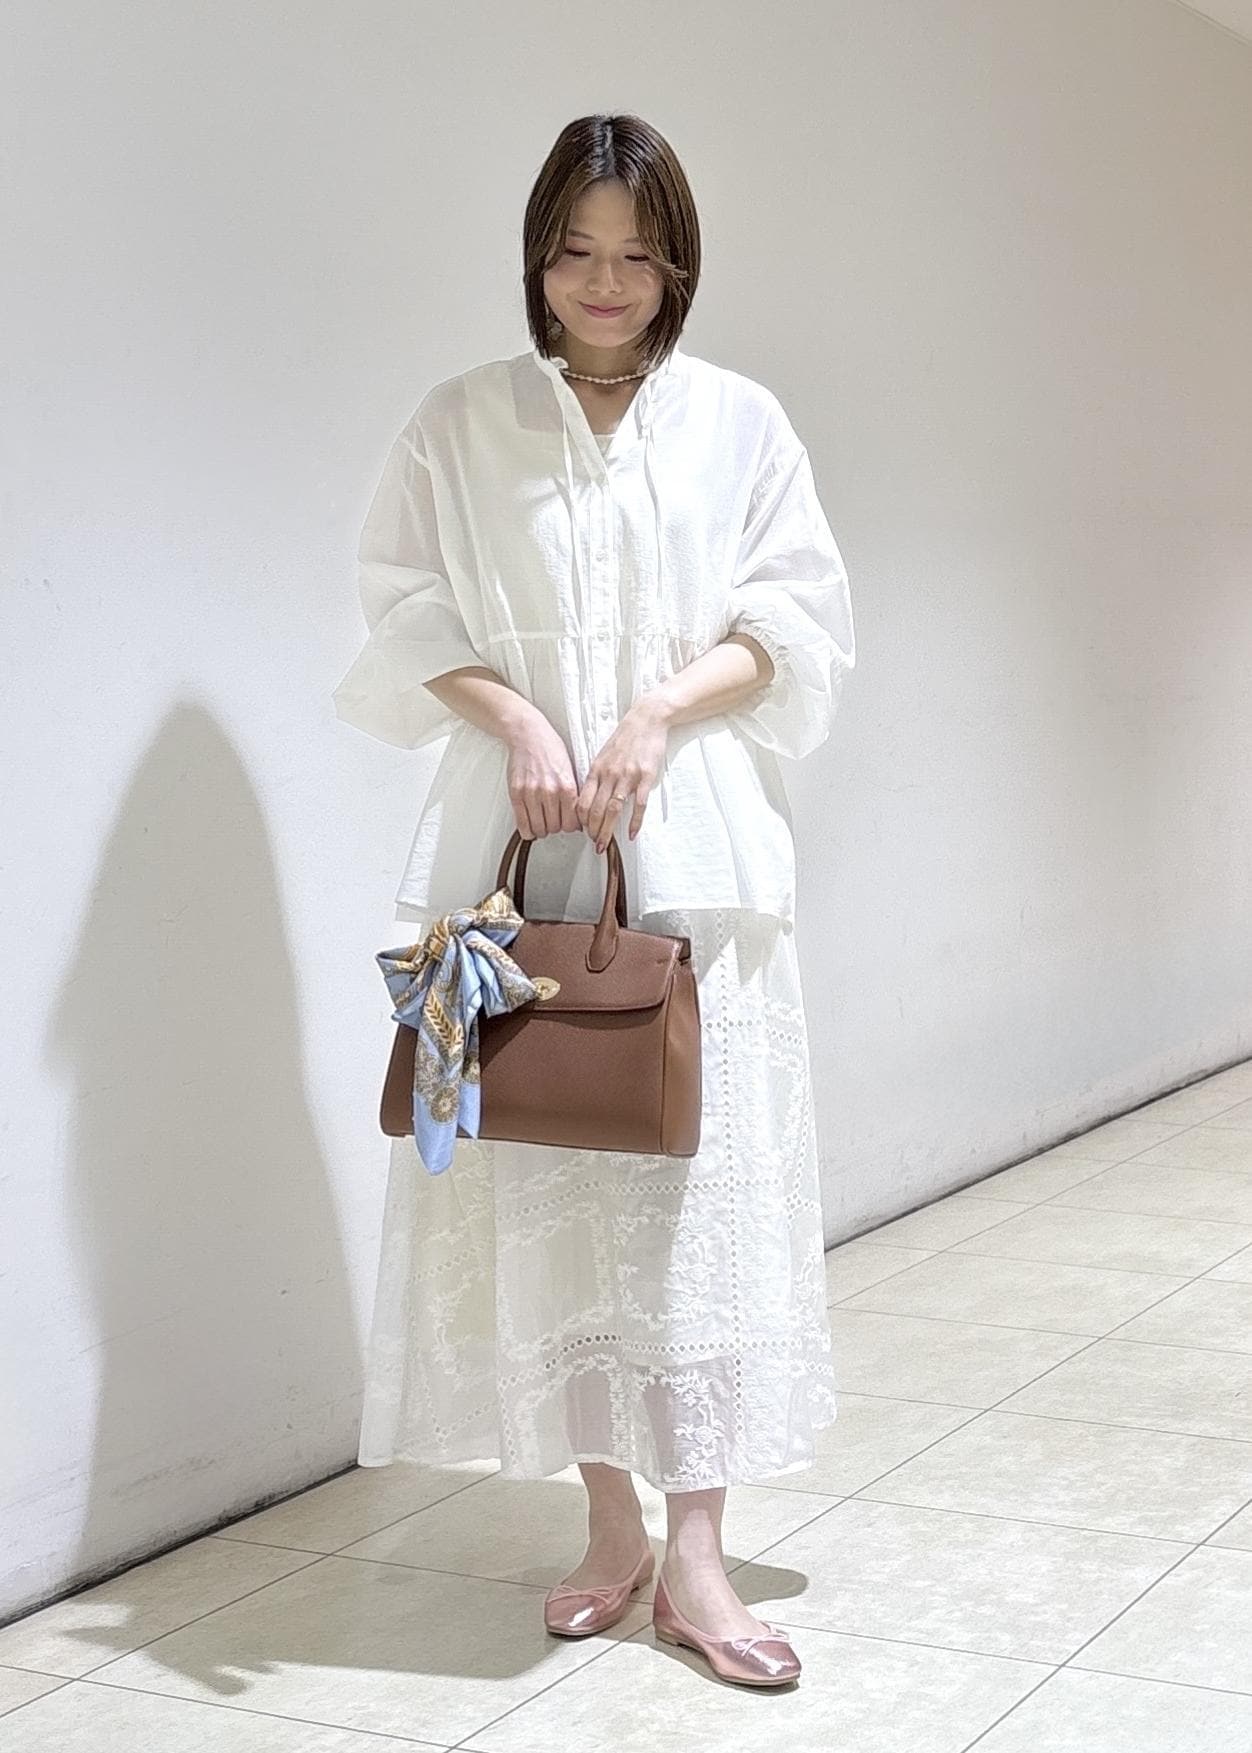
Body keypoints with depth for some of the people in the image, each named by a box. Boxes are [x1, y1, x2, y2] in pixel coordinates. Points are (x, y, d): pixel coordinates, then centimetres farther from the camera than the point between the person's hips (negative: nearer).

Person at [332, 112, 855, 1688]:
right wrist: (516, 716, -11)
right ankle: (611, 1526, 15)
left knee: (703, 1181, -3)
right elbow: (404, 611, 5)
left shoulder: (738, 421, 8)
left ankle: (695, 1556, 2)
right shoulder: (458, 423, 8)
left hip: (694, 841, 0)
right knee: (539, 1175, 1)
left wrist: (657, 714, -11)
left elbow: (796, 624, 4)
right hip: (520, 847, 1)